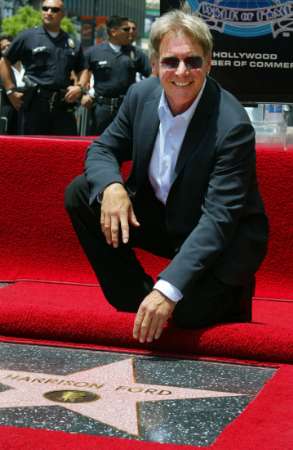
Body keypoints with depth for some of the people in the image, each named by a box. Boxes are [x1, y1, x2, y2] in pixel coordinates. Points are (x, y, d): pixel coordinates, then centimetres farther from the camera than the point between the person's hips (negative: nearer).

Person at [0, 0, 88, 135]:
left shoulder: (72, 43, 15)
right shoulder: (27, 37, 5)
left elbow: (82, 70, 24)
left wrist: (80, 87, 3)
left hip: (64, 104, 3)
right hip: (35, 104, -3)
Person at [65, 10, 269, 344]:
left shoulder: (233, 126, -27)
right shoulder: (141, 95, -9)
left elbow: (218, 219, -31)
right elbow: (102, 149, 2)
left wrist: (168, 289, -41)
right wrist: (111, 186, -25)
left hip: (223, 238, -6)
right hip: (159, 214, 6)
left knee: (189, 310, -29)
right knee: (80, 194, -10)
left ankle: (230, 291, 8)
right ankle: (137, 297, 0)